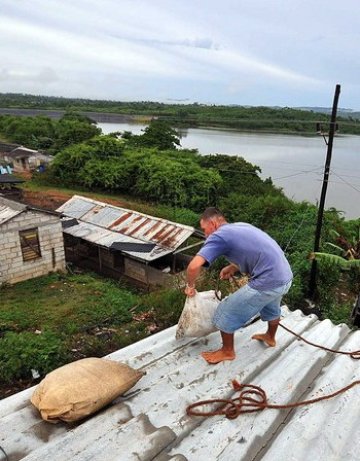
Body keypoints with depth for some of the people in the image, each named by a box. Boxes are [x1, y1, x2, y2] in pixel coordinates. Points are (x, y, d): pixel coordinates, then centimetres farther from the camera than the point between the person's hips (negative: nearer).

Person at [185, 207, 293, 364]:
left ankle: (227, 352, 29)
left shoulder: (218, 236, -9)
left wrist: (190, 285, -2)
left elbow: (193, 266, -20)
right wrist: (234, 267, 22)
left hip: (267, 282, -9)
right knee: (271, 308, 37)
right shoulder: (240, 226, 16)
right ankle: (270, 338, 61)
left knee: (225, 313, 9)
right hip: (285, 276, 9)